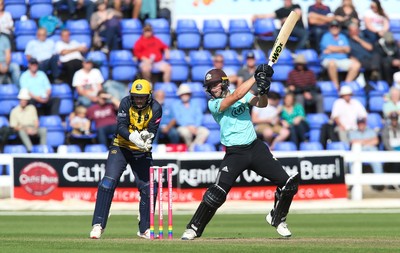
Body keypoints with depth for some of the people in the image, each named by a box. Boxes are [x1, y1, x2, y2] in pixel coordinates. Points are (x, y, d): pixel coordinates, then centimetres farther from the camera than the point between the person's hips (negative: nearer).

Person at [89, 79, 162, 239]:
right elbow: (121, 127, -22)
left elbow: (152, 130, -16)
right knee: (108, 182, -17)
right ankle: (98, 225, -15)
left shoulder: (155, 108, -11)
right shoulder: (126, 103, -14)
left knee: (147, 188, -4)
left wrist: (146, 136, -40)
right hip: (121, 147, -2)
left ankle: (144, 229, 13)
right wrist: (133, 138, -41)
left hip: (142, 152, 2)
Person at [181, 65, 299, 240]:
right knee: (217, 192, -18)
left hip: (256, 148, 4)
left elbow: (261, 103, -7)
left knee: (288, 183, -4)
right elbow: (236, 96, -21)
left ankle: (277, 219, 19)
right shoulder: (213, 104, -7)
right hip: (235, 153, -4)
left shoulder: (243, 95, 7)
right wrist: (256, 77, -23)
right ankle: (193, 228, -5)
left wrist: (263, 90, -28)